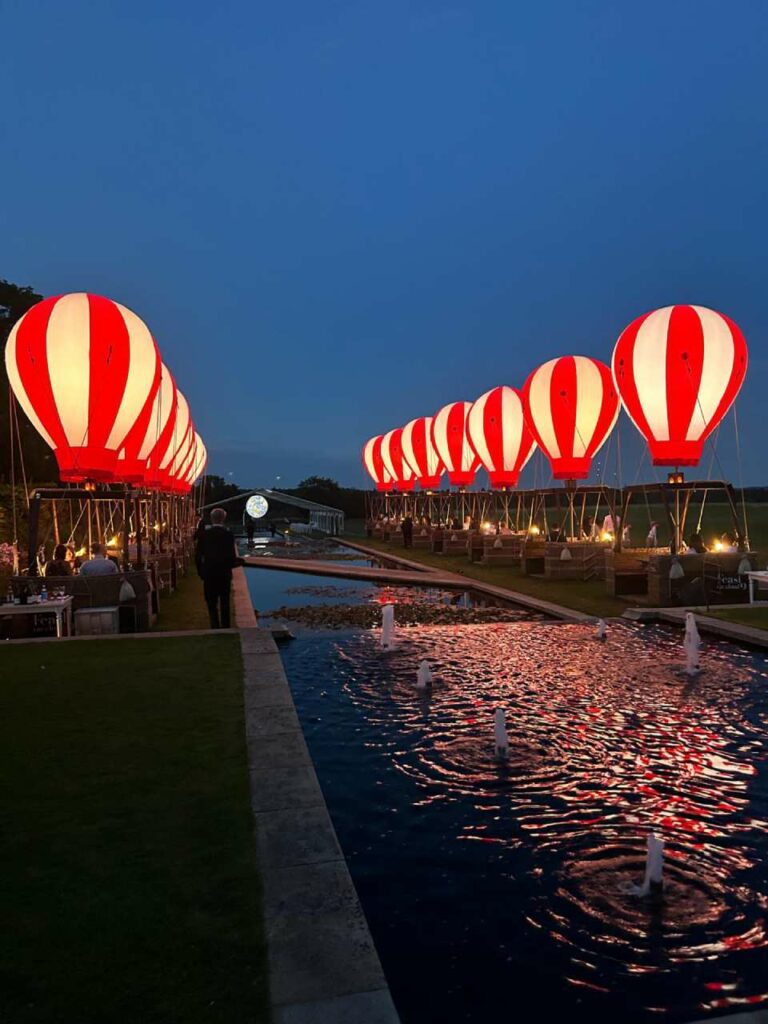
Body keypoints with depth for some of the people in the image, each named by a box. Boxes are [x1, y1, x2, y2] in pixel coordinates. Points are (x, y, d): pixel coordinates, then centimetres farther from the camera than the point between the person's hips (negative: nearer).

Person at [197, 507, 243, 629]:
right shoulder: (228, 535, -10)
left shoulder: (204, 535, -7)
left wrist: (201, 573, 6)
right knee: (224, 604, 13)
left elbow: (199, 556, -6)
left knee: (212, 605, 7)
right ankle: (225, 628, 18)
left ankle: (215, 628, 1)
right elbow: (232, 558, -12)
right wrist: (240, 561, 9)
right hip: (224, 575, 0)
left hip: (209, 575, 0)